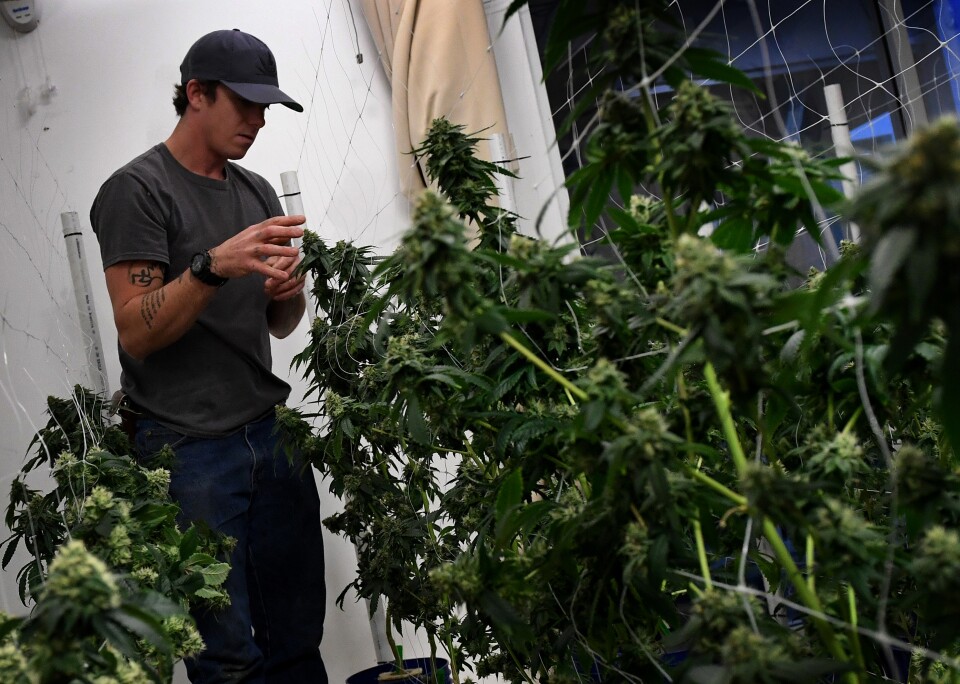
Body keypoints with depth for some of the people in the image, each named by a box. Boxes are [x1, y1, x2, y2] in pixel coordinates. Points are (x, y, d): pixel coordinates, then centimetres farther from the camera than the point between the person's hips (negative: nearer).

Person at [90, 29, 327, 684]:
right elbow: (137, 333, -13)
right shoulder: (137, 189, -5)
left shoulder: (257, 191, 16)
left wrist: (289, 293, -2)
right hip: (190, 449, -6)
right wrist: (215, 266, -27)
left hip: (271, 433, 6)